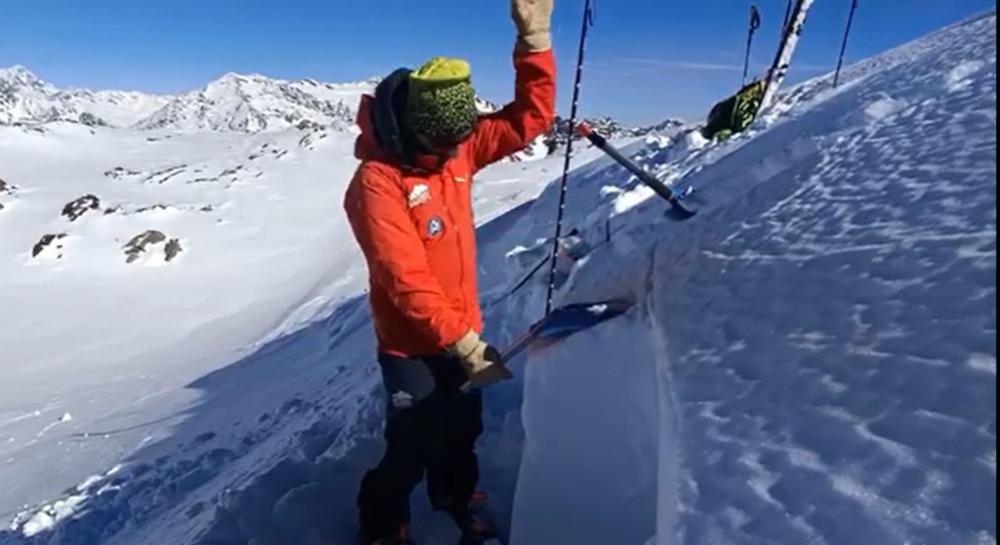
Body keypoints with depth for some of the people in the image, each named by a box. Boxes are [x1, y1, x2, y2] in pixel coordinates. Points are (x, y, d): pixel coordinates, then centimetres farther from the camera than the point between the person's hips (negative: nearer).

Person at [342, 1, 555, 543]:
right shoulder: (376, 184, -24)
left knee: (462, 429, 22)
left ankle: (454, 500, 50)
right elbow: (406, 280, -28)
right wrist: (463, 341, -29)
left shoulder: (457, 147, -3)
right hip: (411, 343, -6)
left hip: (460, 330, 6)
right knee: (411, 447, 8)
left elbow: (529, 117, -3)